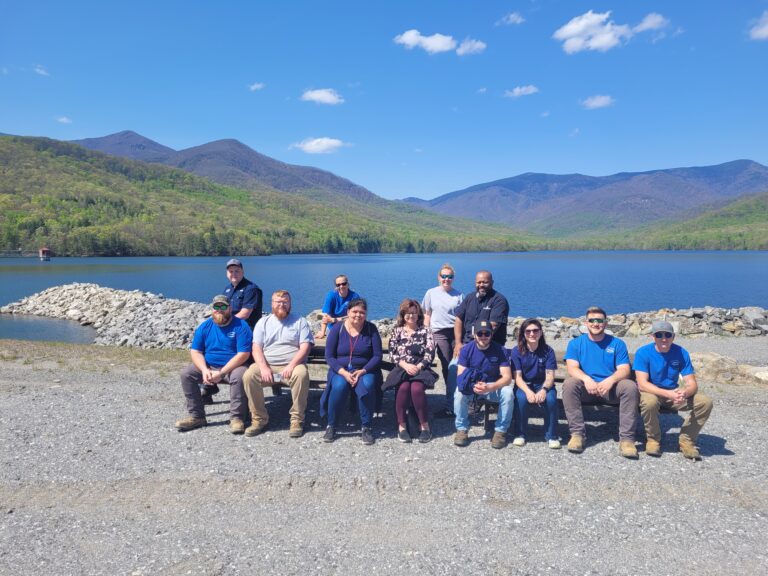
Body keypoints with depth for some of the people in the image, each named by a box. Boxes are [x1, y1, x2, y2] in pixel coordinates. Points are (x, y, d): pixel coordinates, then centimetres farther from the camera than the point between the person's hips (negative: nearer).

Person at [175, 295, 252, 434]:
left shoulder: (240, 326, -10)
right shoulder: (205, 326, 5)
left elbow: (243, 354, -18)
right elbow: (195, 351, 1)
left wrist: (221, 373, -24)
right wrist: (204, 370, -18)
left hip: (233, 367, -5)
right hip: (209, 366, 5)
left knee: (239, 376, -35)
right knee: (186, 374, -14)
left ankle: (236, 417, -21)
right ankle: (196, 416, -6)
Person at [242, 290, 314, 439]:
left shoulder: (300, 321, 8)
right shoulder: (263, 322, 15)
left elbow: (305, 347, -3)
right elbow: (256, 348, 5)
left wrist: (291, 365, -19)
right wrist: (263, 367, -14)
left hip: (292, 366, -2)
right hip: (267, 365, 2)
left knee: (302, 374, -35)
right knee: (249, 376, -27)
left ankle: (297, 420, -22)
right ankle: (259, 419, -11)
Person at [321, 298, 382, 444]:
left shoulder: (371, 329, 0)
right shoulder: (337, 328, 0)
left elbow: (377, 356, -2)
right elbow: (329, 356, -3)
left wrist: (362, 371, -17)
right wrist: (343, 372, -18)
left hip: (365, 370, 0)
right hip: (340, 370, 0)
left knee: (367, 385, -33)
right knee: (339, 385, -33)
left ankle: (366, 427, -16)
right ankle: (331, 426, -13)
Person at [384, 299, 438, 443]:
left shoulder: (425, 331, 12)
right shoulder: (397, 331, 14)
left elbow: (430, 353, 1)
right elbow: (392, 354, 5)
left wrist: (418, 366, -15)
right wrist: (405, 365, -13)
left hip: (420, 369, -1)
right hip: (401, 369, 1)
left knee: (416, 388, -33)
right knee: (403, 387, -33)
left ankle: (424, 426, -19)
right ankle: (401, 426, -22)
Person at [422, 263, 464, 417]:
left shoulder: (459, 295, 6)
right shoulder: (431, 293, 7)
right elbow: (427, 315, 10)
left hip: (457, 332, 0)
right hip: (440, 333, 0)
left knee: (457, 367, -6)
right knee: (447, 367, 2)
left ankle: (450, 404, 5)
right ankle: (452, 402, 10)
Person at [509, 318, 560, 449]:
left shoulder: (548, 351, -4)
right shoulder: (516, 351, -6)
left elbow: (550, 376, -11)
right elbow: (517, 377, -12)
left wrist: (544, 390, -33)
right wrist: (528, 391, -32)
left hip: (543, 385, 1)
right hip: (524, 385, 0)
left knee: (551, 398, -31)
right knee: (521, 397, -33)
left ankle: (551, 436, -11)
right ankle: (520, 434, -13)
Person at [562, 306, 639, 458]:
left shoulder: (617, 344, 8)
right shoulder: (576, 343, 6)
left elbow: (624, 370, -4)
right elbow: (572, 368, -8)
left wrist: (610, 380, -27)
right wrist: (586, 379, -30)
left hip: (610, 389, 0)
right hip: (586, 389, 0)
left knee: (630, 386, -29)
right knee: (569, 383, -30)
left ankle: (626, 438, -24)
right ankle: (577, 433, -26)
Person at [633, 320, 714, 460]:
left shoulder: (681, 353, -6)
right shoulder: (643, 352, -17)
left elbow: (691, 383, -9)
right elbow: (642, 384, -24)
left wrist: (684, 393, -34)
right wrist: (667, 394, -38)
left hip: (673, 393, 4)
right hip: (651, 392, -4)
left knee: (705, 402, -18)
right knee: (649, 401, -38)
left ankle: (686, 440, 0)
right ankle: (653, 439, -10)